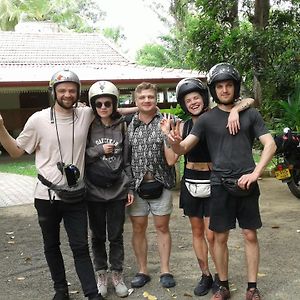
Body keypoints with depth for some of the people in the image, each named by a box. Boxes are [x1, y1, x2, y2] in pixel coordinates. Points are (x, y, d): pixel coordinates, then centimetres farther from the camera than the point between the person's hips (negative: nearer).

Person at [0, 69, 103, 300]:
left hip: (76, 196, 0)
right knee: (51, 246, 15)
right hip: (47, 195, 0)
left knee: (80, 246, 5)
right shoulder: (39, 119, -7)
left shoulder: (86, 115, -2)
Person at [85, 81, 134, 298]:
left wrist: (130, 187, 2)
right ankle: (101, 275, 25)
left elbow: (127, 159, 4)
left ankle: (117, 275, 21)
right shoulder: (88, 126, -1)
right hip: (95, 190, 0)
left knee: (116, 235, 7)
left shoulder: (122, 126, 2)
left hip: (118, 190, 0)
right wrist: (100, 151, -14)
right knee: (98, 236, 10)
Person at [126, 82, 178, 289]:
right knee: (138, 229, 9)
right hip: (136, 184, 2)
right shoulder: (128, 124, 2)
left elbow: (171, 159, -11)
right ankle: (142, 271, 24)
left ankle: (165, 270, 22)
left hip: (160, 184, -2)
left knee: (162, 227, 9)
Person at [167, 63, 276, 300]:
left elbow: (270, 144, 2)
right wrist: (175, 142, -27)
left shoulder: (250, 114, 5)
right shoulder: (207, 119, 3)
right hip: (220, 184, 0)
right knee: (220, 237, 6)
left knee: (250, 235, 6)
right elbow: (184, 149, -2)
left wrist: (255, 173, -12)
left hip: (247, 184, 0)